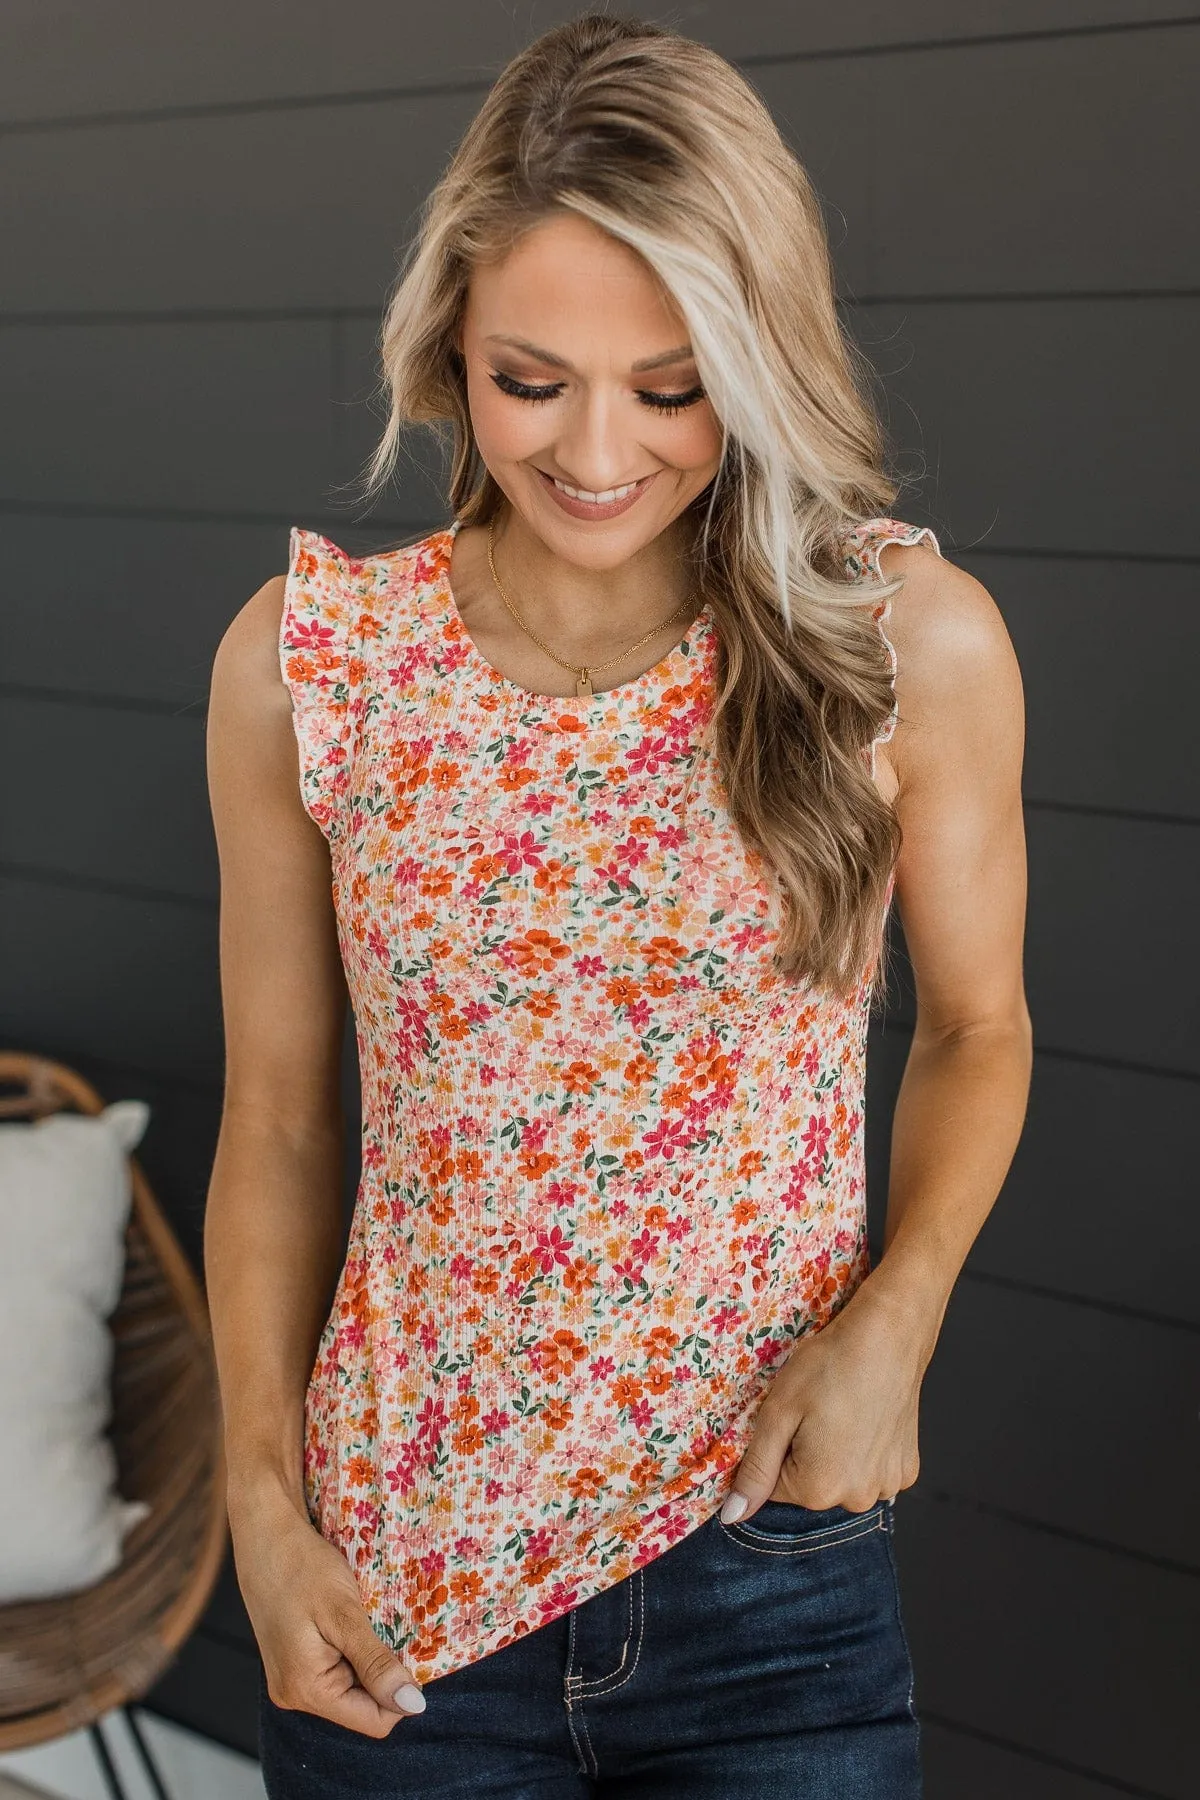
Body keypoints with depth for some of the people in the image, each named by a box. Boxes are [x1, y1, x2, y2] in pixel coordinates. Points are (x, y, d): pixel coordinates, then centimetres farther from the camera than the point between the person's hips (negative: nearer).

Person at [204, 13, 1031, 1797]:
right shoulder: (305, 658, -6)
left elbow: (977, 1026, 5)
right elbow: (277, 1119, 2)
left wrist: (893, 1317, -9)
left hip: (777, 1589, 0)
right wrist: (262, 1504, -2)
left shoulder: (913, 642, -9)